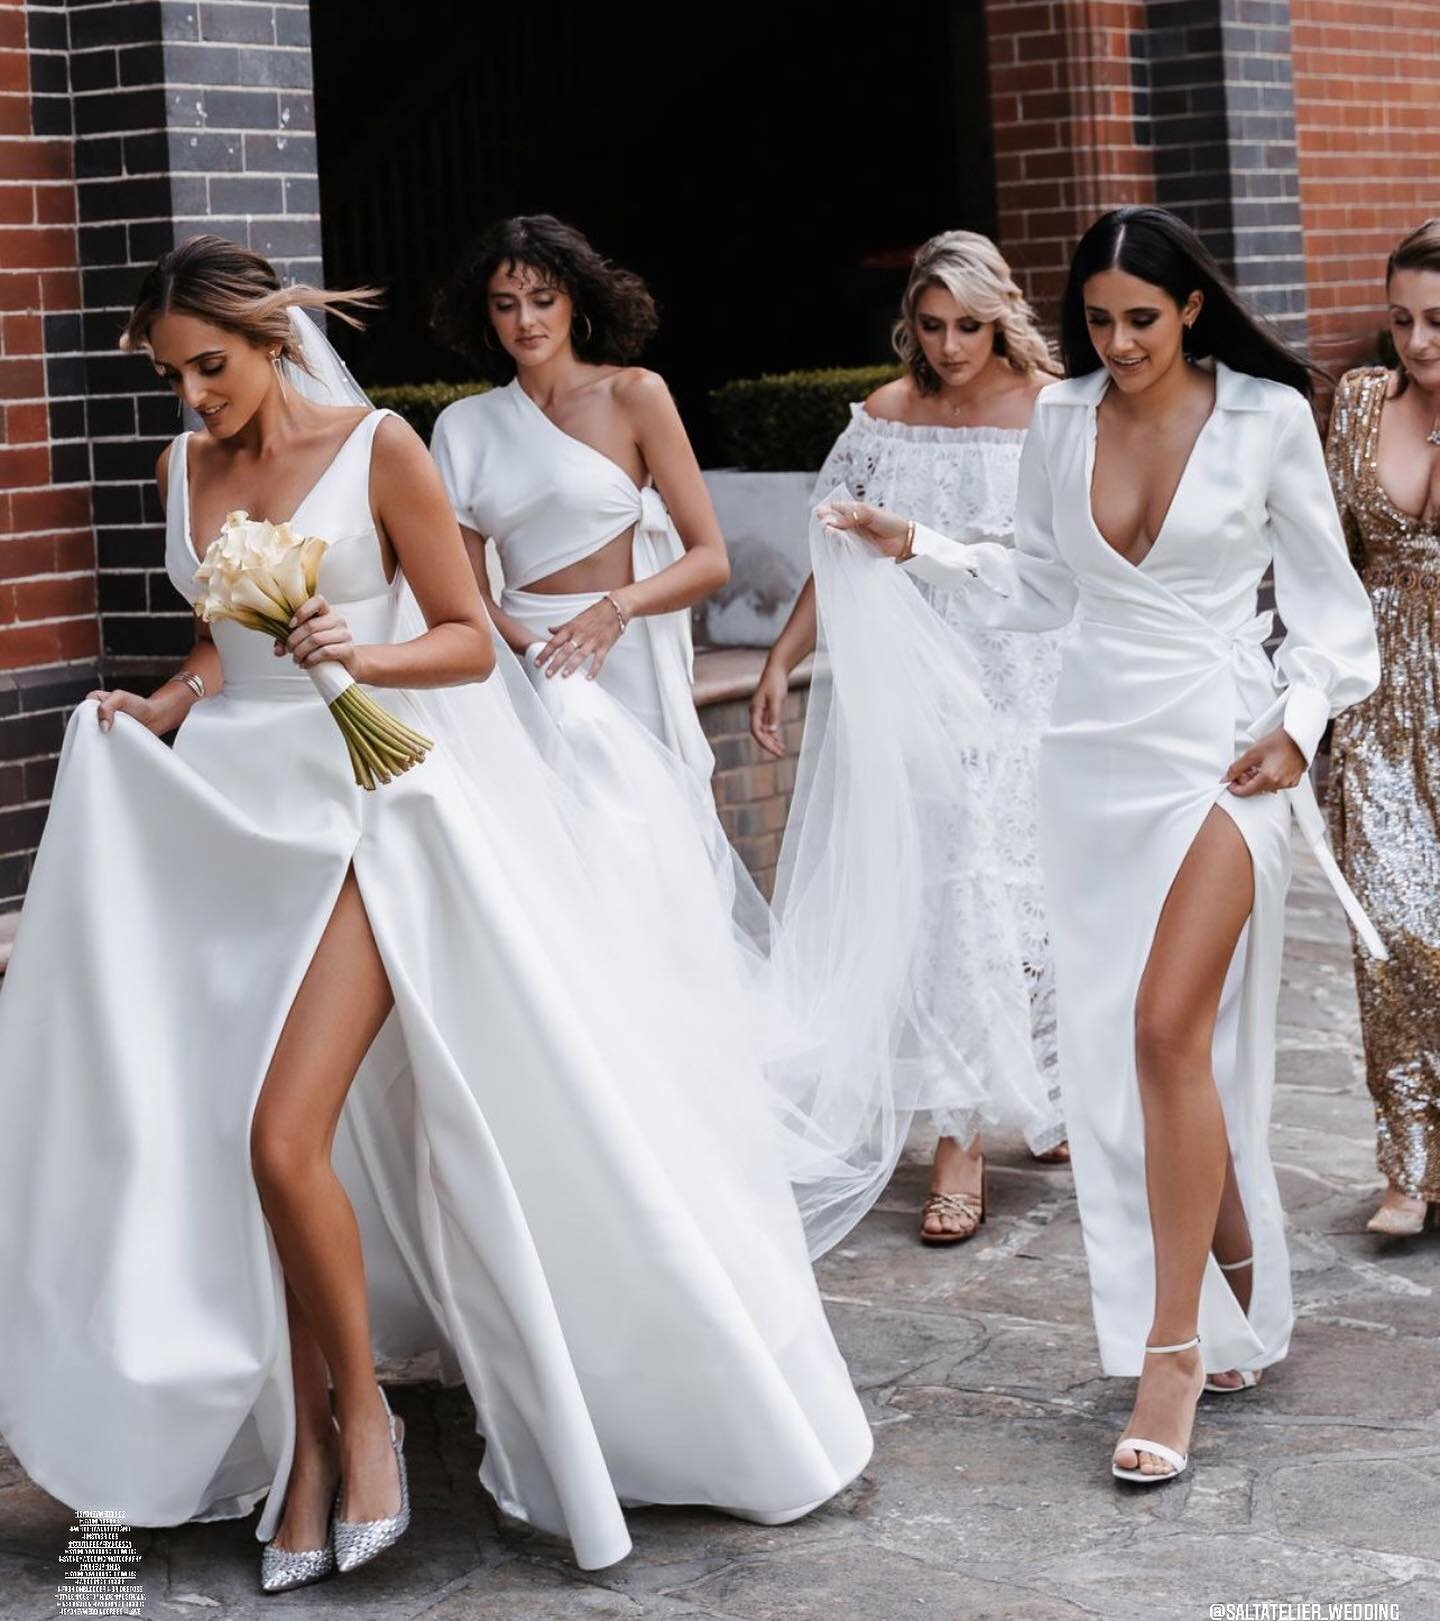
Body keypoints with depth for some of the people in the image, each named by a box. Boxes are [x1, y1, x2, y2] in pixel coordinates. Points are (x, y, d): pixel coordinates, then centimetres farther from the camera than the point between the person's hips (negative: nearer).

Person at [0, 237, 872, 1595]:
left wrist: (364, 656, -22)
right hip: (233, 810, 6)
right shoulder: (185, 470, 11)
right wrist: (156, 711, 5)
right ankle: (307, 1444, 15)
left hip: (367, 808, -6)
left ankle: (359, 1416, 6)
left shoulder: (377, 450, -6)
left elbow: (468, 638, -4)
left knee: (283, 1135, -16)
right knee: (235, 1146, 2)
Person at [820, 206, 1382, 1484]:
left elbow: (1326, 594, 3)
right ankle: (1232, 1312, 21)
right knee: (1118, 1045, 5)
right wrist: (918, 549, 7)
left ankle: (1174, 1354, -9)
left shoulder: (1267, 418, -3)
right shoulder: (1062, 422, 7)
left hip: (1220, 752, -5)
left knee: (1168, 1025, -17)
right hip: (1096, 750, 5)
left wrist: (1300, 718, -10)